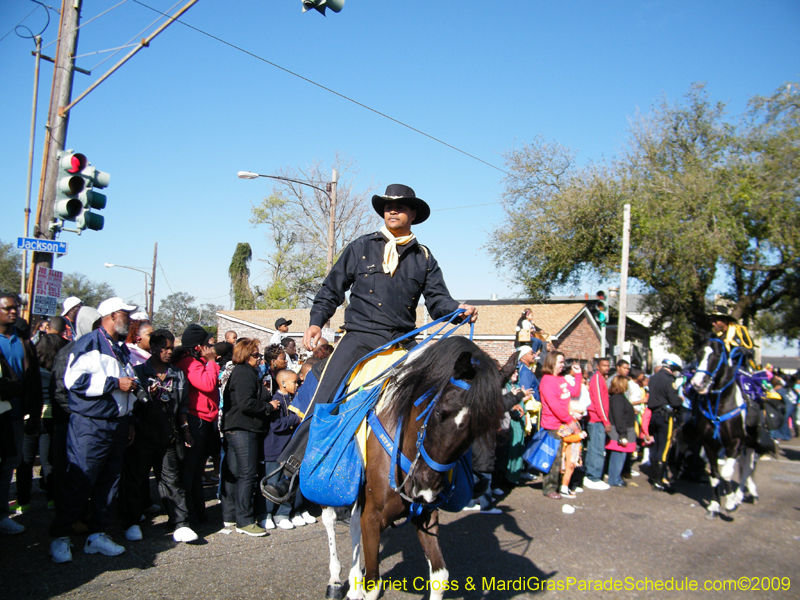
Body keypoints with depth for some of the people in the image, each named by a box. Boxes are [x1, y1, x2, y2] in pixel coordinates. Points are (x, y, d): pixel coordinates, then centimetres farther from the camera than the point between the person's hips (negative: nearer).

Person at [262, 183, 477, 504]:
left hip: (402, 343, 2)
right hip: (359, 337, -2)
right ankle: (289, 473, -3)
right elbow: (332, 289, 14)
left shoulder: (424, 258, 15)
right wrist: (316, 321, 1)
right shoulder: (360, 248, 12)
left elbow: (438, 299, 9)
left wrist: (459, 309, -13)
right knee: (324, 402, -11)